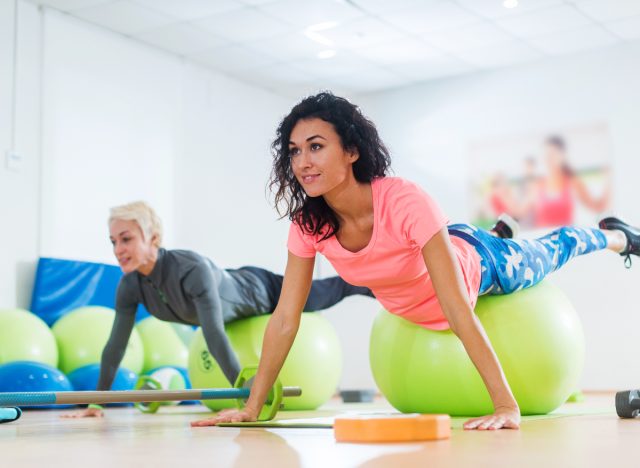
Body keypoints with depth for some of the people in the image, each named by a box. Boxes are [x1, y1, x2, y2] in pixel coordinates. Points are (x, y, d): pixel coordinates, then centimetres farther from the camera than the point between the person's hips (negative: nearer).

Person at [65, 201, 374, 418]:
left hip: (261, 294, -5)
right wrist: (97, 402, -16)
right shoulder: (130, 285, -27)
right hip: (233, 300, 6)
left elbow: (215, 336, -53)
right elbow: (116, 344, -19)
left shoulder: (193, 269, -47)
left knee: (317, 296, 21)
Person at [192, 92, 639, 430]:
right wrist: (252, 407, -27)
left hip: (477, 266, -4)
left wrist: (507, 405, -48)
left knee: (546, 256, 25)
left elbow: (457, 310, -47)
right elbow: (285, 320, -25)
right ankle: (498, 231, 71)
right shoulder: (308, 223, -31)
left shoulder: (404, 201, -46)